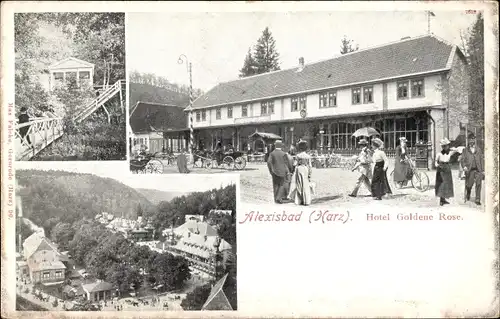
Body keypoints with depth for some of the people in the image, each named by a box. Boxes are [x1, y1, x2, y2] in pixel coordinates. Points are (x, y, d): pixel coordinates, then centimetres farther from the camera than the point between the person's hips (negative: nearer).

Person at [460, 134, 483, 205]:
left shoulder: (478, 150, 15)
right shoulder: (465, 150, 11)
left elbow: (481, 160, 14)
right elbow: (463, 159, 4)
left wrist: (483, 170, 8)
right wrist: (464, 166, -16)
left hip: (478, 170, 1)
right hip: (470, 170, -1)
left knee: (478, 184, -7)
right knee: (469, 184, -6)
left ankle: (478, 200, 0)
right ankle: (468, 194, 26)